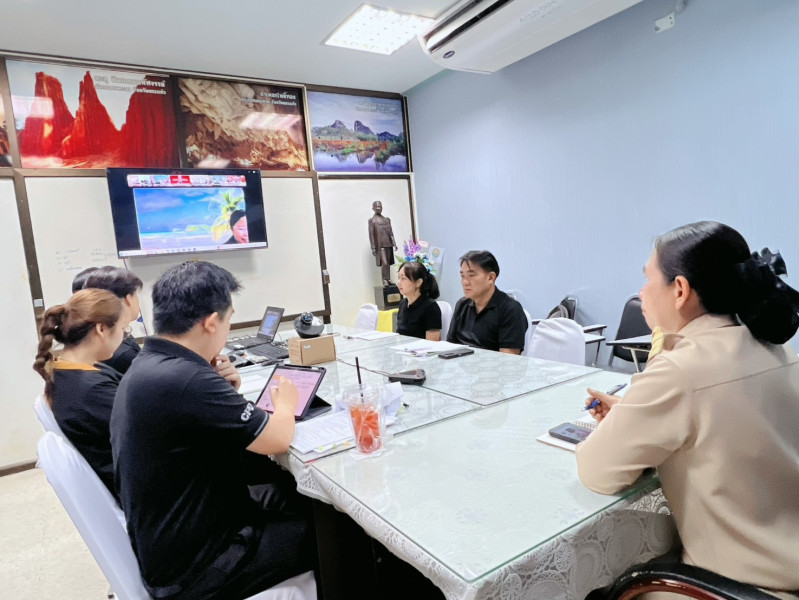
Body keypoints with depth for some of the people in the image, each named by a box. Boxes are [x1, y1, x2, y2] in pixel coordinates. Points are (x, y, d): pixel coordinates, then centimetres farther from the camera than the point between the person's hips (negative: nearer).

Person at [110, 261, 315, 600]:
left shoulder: (146, 367, 0)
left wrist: (223, 392, -6)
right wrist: (285, 404, -1)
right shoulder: (183, 379, -31)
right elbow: (277, 440, -22)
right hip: (194, 565, -9)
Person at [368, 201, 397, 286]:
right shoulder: (372, 220, 0)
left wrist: (394, 243, 9)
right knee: (384, 263, -14)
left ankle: (388, 280, 14)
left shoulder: (387, 219, 15)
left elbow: (391, 232, 15)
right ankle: (385, 281, -8)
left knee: (388, 263, 7)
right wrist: (373, 248, -9)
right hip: (380, 245, -5)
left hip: (388, 244, 5)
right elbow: (371, 235, -4)